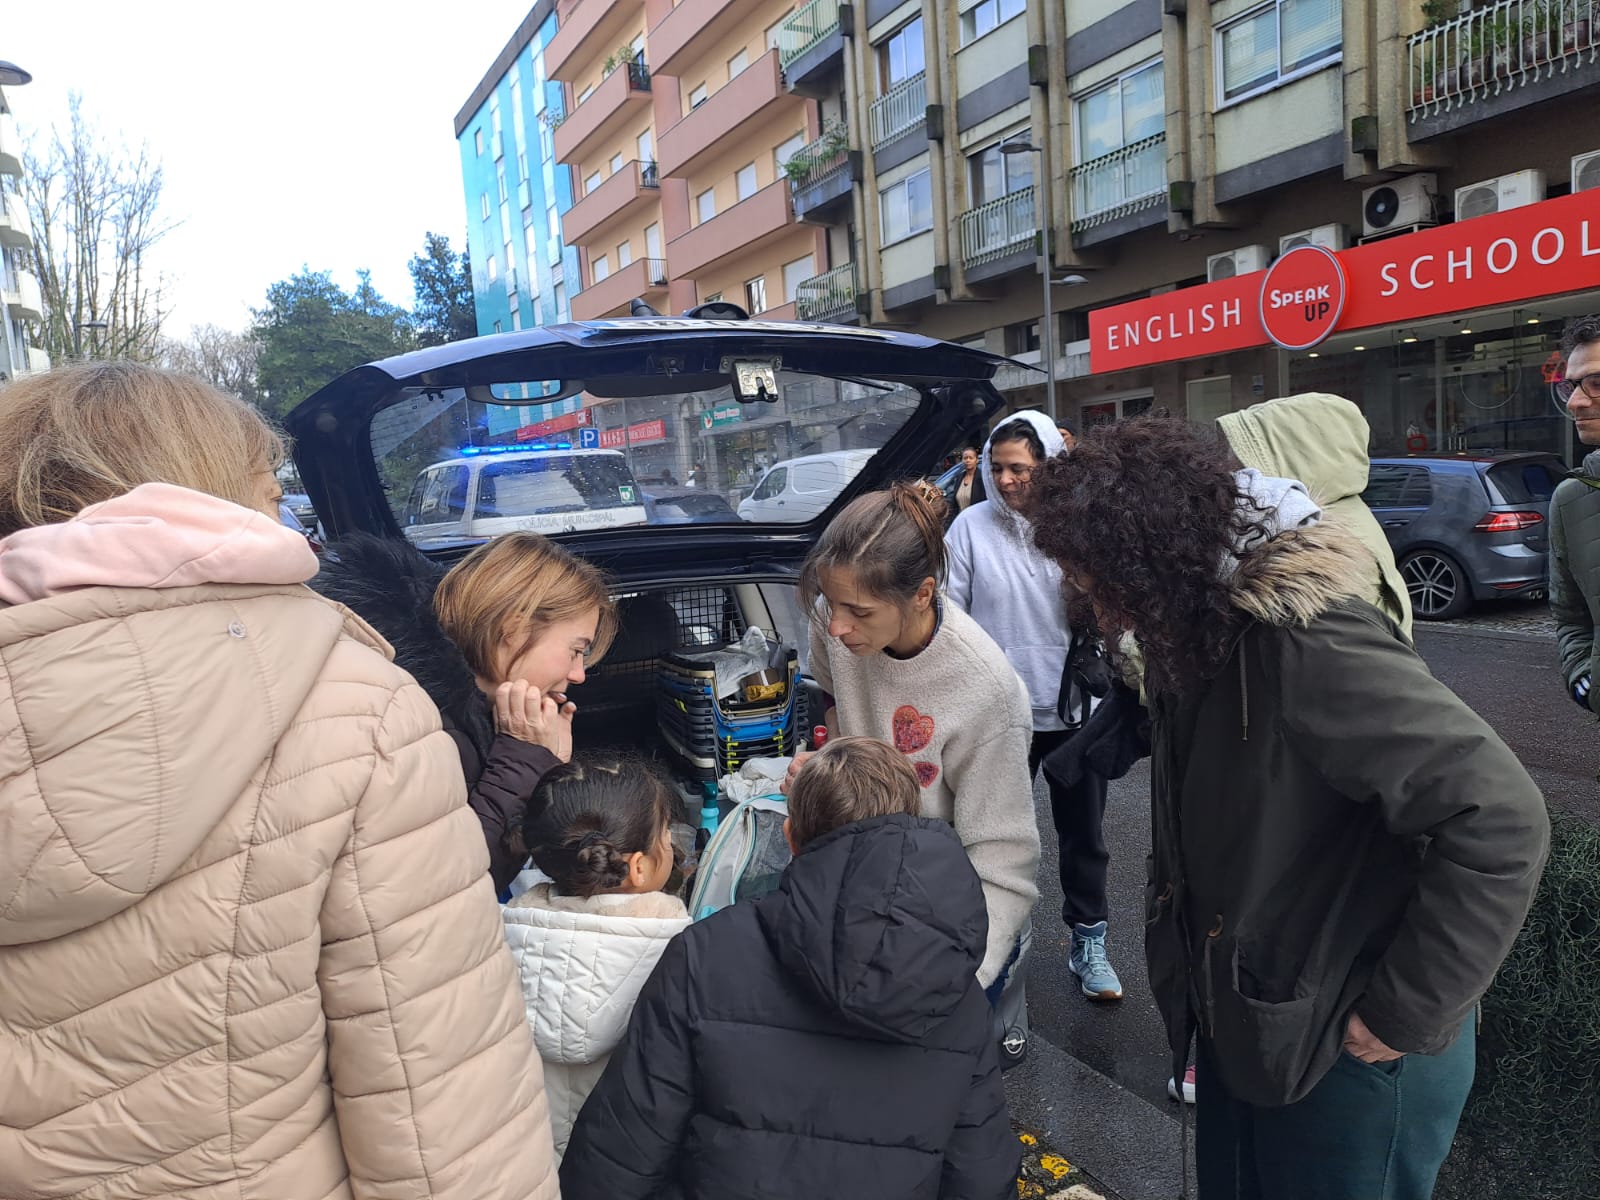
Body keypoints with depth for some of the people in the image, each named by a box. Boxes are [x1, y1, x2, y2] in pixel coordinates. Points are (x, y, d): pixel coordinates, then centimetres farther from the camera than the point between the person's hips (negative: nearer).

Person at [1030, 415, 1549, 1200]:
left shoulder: (1305, 641, -27)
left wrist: (1405, 1016, -21)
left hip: (1343, 1055, -7)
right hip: (1240, 1028, 8)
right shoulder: (1195, 635, 0)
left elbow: (1500, 821, -28)